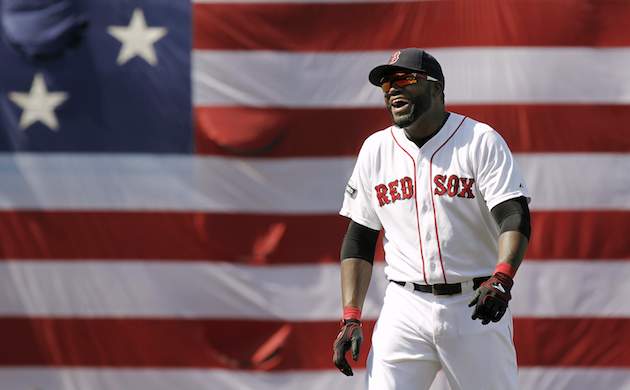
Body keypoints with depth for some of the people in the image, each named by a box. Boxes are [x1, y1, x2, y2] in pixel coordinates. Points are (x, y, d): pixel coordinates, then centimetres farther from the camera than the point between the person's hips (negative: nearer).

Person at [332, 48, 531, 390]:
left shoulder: (481, 141, -4)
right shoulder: (375, 150, 9)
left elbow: (514, 217, -14)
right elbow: (359, 238, 11)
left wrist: (501, 278, -33)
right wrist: (351, 318, 1)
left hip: (476, 307, -3)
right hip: (405, 309, 3)